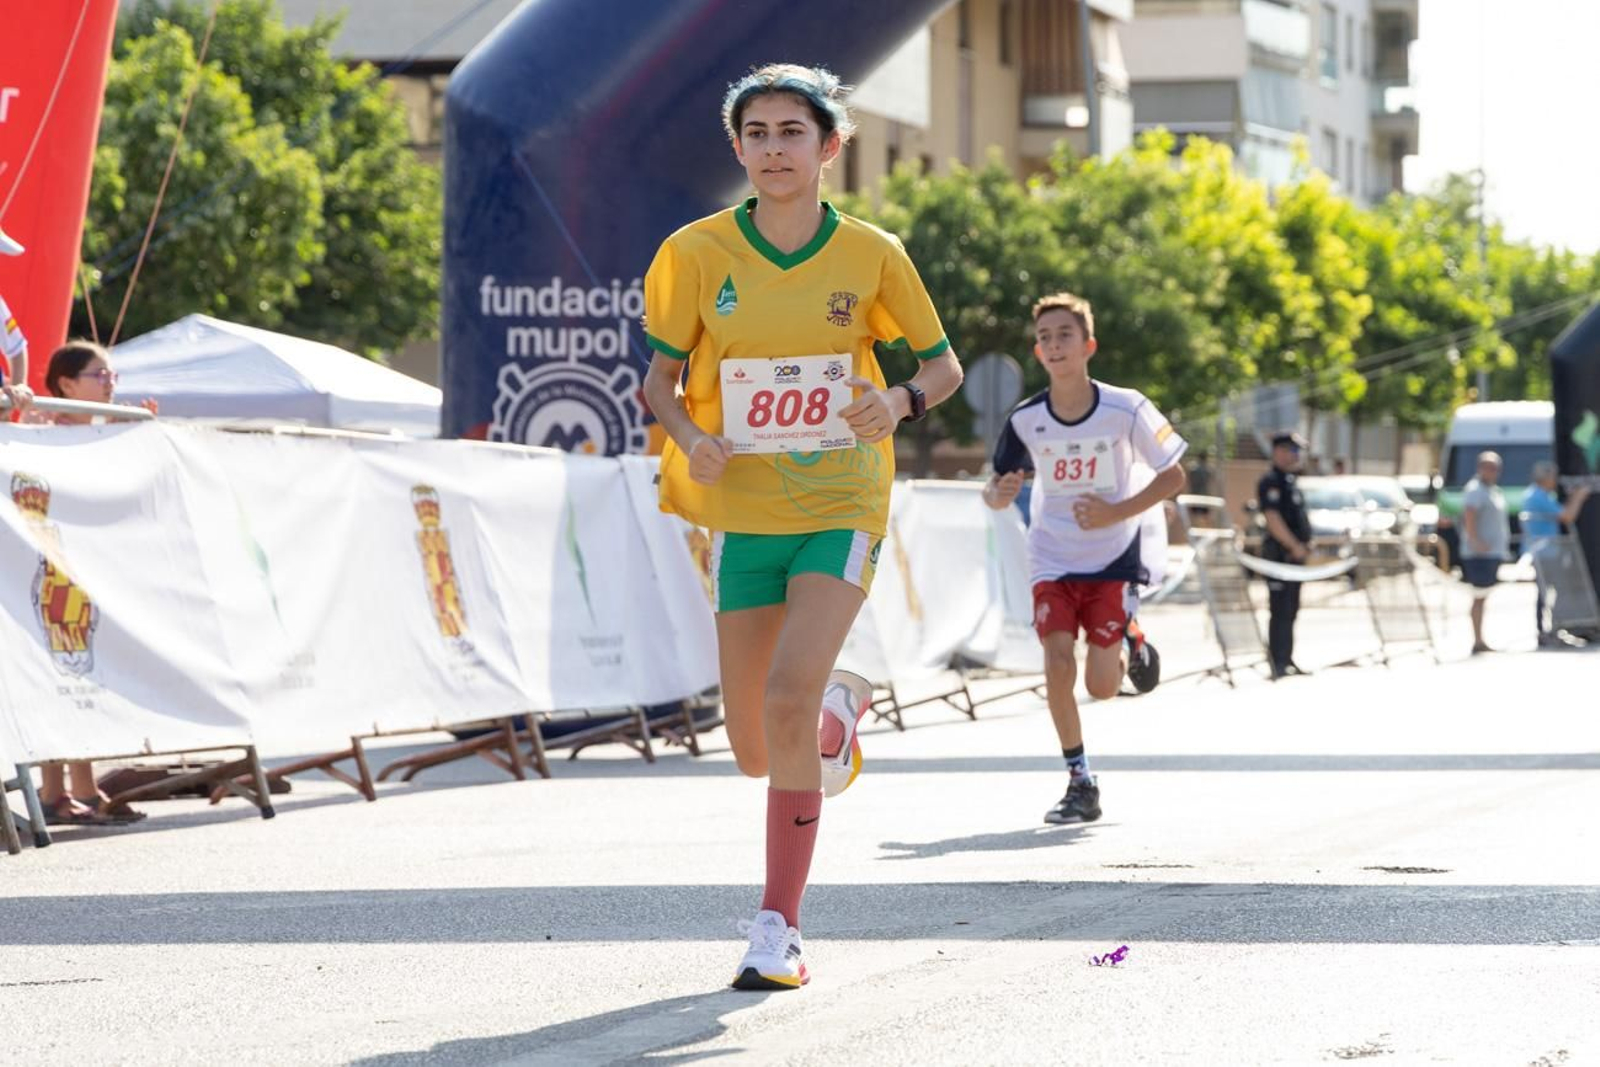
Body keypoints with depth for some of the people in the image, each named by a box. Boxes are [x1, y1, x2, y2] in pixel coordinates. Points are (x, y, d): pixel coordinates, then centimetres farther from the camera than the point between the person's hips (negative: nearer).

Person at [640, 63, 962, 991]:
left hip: (841, 508, -2)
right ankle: (841, 707, 45)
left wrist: (901, 401, -15)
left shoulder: (871, 256, -3)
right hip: (743, 513, 2)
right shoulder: (699, 253, -2)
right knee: (756, 752, 6)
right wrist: (690, 437, -15)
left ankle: (780, 927, -15)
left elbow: (943, 364, 8)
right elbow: (662, 375, 7)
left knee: (788, 696, -23)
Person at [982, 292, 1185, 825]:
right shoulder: (1026, 419, -10)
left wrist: (1117, 512, -20)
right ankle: (1080, 783, -2)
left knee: (1101, 686, -4)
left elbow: (1173, 475, -7)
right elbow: (995, 490, 1)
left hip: (1112, 557, -1)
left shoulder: (1125, 409, -16)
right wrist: (1000, 493, -25)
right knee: (1058, 665, -16)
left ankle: (1130, 643, 32)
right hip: (1052, 560, 1)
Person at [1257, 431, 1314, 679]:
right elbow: (1272, 518, -21)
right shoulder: (1271, 482, -12)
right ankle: (1279, 663, -11)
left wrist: (1305, 544, 14)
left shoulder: (1290, 482, 19)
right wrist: (1294, 545, -22)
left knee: (1290, 610, 13)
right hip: (1280, 553, -10)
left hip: (1295, 554, 10)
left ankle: (1286, 661, 18)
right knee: (1281, 610, -10)